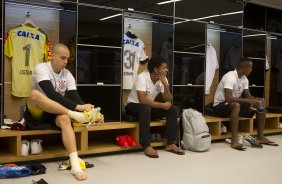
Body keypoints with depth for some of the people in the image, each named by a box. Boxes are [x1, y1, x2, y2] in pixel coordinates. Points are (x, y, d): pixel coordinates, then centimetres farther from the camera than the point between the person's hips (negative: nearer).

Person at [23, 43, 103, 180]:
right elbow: (51, 94, -28)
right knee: (35, 94, -35)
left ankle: (75, 165, -45)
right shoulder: (41, 68, -13)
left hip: (55, 113, 4)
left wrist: (88, 110, -29)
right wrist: (77, 107, -37)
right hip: (36, 113, -3)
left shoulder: (67, 75, 4)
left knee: (65, 118, -32)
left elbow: (75, 96, -8)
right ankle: (74, 115, -36)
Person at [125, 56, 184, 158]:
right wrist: (162, 105, -30)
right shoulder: (142, 77, -25)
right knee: (145, 108, -39)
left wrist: (165, 84, -23)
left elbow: (168, 100, -8)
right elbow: (142, 99, -36)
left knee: (172, 109, -13)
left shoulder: (162, 79, -5)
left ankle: (170, 144, -9)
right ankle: (147, 146, -35)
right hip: (133, 106, -6)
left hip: (149, 107, 7)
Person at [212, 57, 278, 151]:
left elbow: (248, 95, 4)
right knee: (236, 105, -41)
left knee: (261, 106, -1)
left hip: (235, 105, 9)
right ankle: (234, 140, -42)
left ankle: (260, 137, 3)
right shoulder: (230, 77, -23)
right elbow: (228, 98, -34)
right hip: (220, 106, -9)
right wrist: (248, 101, -37)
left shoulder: (244, 79, 5)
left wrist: (257, 99, -18)